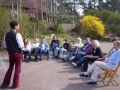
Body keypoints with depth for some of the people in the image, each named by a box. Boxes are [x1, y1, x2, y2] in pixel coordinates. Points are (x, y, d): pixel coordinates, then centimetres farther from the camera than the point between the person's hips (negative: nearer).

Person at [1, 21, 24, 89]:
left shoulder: (6, 35, 4)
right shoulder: (17, 35, -16)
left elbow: (5, 45, 11)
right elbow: (21, 46, -17)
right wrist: (22, 42, 2)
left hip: (10, 53, 6)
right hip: (17, 53, -6)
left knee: (10, 67, 20)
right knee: (17, 68, 8)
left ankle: (5, 84, 22)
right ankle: (15, 84, 16)